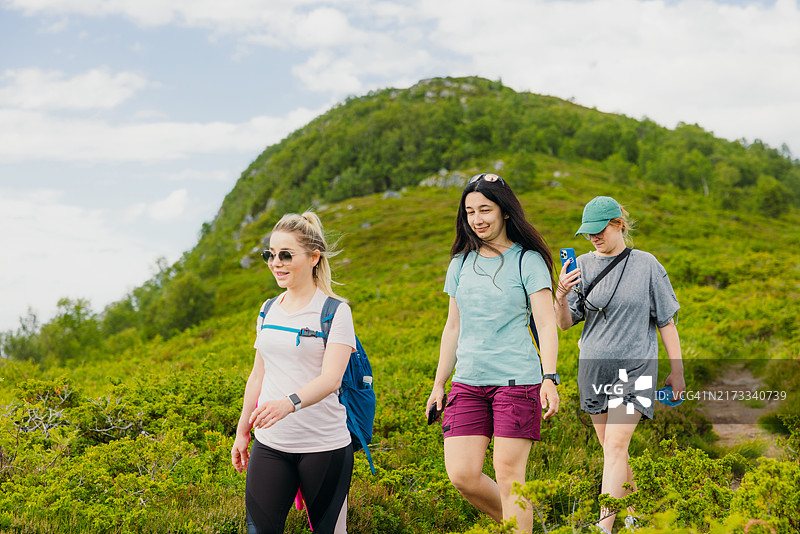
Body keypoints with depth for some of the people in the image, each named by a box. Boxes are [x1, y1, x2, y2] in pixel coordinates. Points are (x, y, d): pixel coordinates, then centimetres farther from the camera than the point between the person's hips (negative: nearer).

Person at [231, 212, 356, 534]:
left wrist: (288, 403, -38)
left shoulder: (336, 312, -8)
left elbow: (331, 378, -21)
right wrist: (242, 432, 21)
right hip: (269, 445, 5)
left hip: (324, 447, -4)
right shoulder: (269, 310, 10)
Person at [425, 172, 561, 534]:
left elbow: (546, 324, -6)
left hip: (516, 379, -5)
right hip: (468, 382, 5)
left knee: (508, 474, -6)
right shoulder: (461, 263, 13)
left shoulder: (528, 260, -1)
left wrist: (549, 378, -18)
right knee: (462, 475, -2)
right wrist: (438, 384, 17)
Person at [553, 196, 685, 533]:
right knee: (612, 450, 11)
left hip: (635, 366, -4)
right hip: (594, 366, 4)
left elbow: (666, 320, 4)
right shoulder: (583, 266, 4)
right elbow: (565, 323, 1)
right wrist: (561, 296, -19)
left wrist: (677, 370, 4)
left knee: (615, 446, -15)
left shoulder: (646, 265, -2)